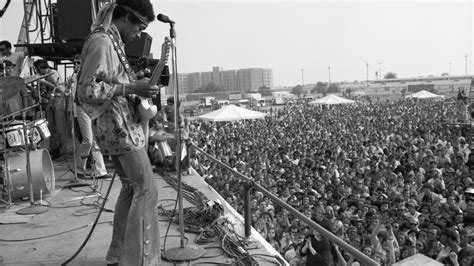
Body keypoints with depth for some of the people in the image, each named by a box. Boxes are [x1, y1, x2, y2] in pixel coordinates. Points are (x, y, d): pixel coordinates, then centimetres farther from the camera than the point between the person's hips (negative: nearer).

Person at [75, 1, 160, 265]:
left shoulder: (112, 41, 16)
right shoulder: (101, 41, -14)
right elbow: (86, 91, -21)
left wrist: (139, 83, 11)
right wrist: (132, 88, -22)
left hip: (123, 125, 10)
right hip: (118, 126, -10)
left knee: (131, 188, 15)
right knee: (147, 190, -6)